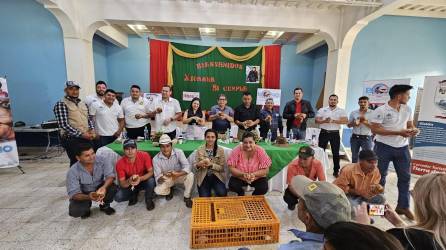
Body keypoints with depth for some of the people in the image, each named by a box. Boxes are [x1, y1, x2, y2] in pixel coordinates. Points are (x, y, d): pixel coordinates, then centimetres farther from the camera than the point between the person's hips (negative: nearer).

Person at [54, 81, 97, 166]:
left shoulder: (83, 104, 15)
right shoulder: (61, 104, -5)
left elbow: (89, 119, 17)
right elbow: (64, 125, -13)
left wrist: (92, 130, -2)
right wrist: (82, 134, -17)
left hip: (87, 138, 6)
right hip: (71, 139, -6)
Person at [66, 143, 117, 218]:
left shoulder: (101, 160, -22)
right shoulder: (73, 171, -25)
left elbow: (110, 175, -23)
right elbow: (73, 194, -25)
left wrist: (104, 187, -44)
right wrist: (88, 197, -46)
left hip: (99, 188, 1)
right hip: (83, 194, -1)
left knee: (113, 188, -28)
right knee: (74, 212, -26)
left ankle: (105, 205, 6)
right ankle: (86, 206, 14)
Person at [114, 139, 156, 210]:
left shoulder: (144, 155, -23)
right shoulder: (120, 163, -19)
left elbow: (151, 172, -20)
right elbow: (122, 184, -15)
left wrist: (140, 178, -38)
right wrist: (129, 181, -38)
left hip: (144, 181, -1)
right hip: (129, 185, 2)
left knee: (151, 180, -33)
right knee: (118, 197, -22)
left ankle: (149, 199, -2)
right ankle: (134, 195, 13)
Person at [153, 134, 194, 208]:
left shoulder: (178, 152, -22)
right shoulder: (156, 159, -20)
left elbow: (187, 167, -29)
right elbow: (157, 178, -20)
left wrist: (178, 174, -47)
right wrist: (162, 178, -44)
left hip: (179, 176, 0)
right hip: (167, 179, 1)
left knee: (190, 175, -31)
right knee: (158, 190, -26)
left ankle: (187, 197, -5)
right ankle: (169, 190, 12)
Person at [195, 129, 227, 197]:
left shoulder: (220, 150, -1)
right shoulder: (200, 150, 2)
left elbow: (222, 167, -3)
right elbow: (195, 166, 2)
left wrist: (211, 165, -20)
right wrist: (198, 164, -21)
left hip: (216, 176, 0)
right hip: (203, 177, 1)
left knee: (222, 193, -23)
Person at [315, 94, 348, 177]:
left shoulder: (341, 111, 3)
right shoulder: (322, 110, 5)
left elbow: (346, 121, -10)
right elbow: (317, 120, -2)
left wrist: (333, 121, -18)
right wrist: (325, 121, -20)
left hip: (335, 134, 0)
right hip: (324, 133, 0)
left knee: (336, 153, 7)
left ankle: (336, 171, 19)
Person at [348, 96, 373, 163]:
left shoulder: (372, 113, -1)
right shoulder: (353, 113, 5)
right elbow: (348, 125, 9)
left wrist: (366, 122, -19)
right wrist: (354, 123, -12)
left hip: (366, 138, -2)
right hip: (355, 137, 3)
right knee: (354, 157, 12)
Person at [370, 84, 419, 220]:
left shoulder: (407, 109, 7)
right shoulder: (381, 110, -14)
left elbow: (410, 125, 16)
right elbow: (375, 129, -18)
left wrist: (414, 129, -9)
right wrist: (398, 132, -21)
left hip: (402, 148, 6)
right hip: (384, 147, -6)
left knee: (405, 177, 11)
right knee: (380, 176, 6)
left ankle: (403, 206, 26)